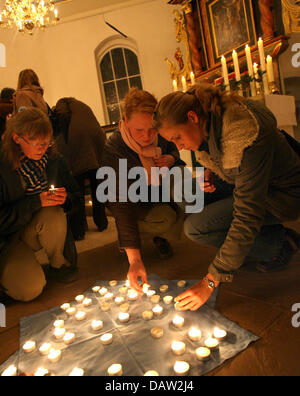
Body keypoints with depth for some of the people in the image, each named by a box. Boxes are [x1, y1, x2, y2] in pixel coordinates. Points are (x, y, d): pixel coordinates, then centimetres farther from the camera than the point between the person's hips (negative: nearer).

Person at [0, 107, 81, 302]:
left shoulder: (53, 158, -5)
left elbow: (76, 197, 4)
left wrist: (65, 199, -20)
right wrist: (36, 202, -29)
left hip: (43, 232, 4)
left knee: (54, 213, -32)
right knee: (30, 290, -24)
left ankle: (60, 265, -5)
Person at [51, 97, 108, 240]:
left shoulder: (63, 102, 21)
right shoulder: (85, 106, 38)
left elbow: (62, 114, -1)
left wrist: (62, 136, 7)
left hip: (75, 138, -5)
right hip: (97, 137, 6)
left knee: (76, 185, -1)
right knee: (97, 184, 15)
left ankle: (78, 230, 1)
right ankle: (101, 222, 21)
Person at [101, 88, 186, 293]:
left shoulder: (159, 134, -17)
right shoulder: (113, 150, -32)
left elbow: (173, 149, 8)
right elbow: (122, 206, -37)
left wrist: (171, 159, -20)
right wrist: (134, 259, -42)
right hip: (136, 204, -6)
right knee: (170, 219, -32)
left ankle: (159, 236, 5)